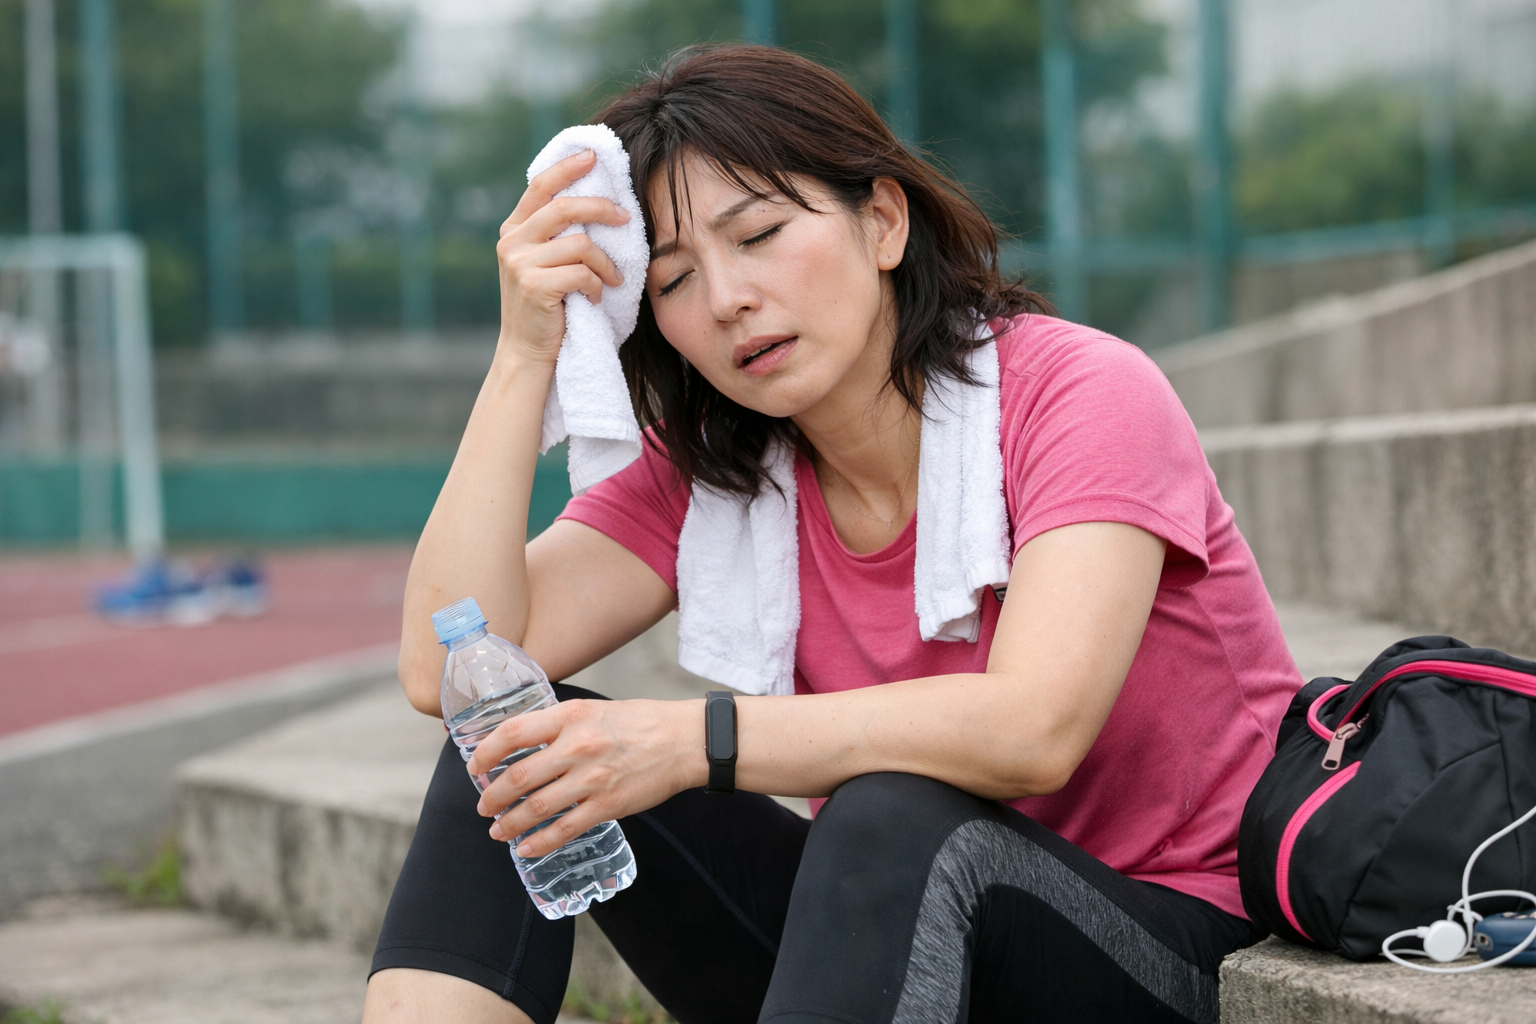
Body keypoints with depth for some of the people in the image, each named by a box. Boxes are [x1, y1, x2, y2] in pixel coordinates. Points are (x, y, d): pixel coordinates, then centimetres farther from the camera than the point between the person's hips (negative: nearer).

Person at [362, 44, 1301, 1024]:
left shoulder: (1083, 393, -13)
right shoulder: (703, 475, 3)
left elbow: (1032, 730, -29)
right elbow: (449, 670, -11)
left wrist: (691, 740, -33)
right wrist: (525, 352, -15)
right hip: (890, 930, 5)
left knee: (899, 814, -37)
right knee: (520, 753, -11)